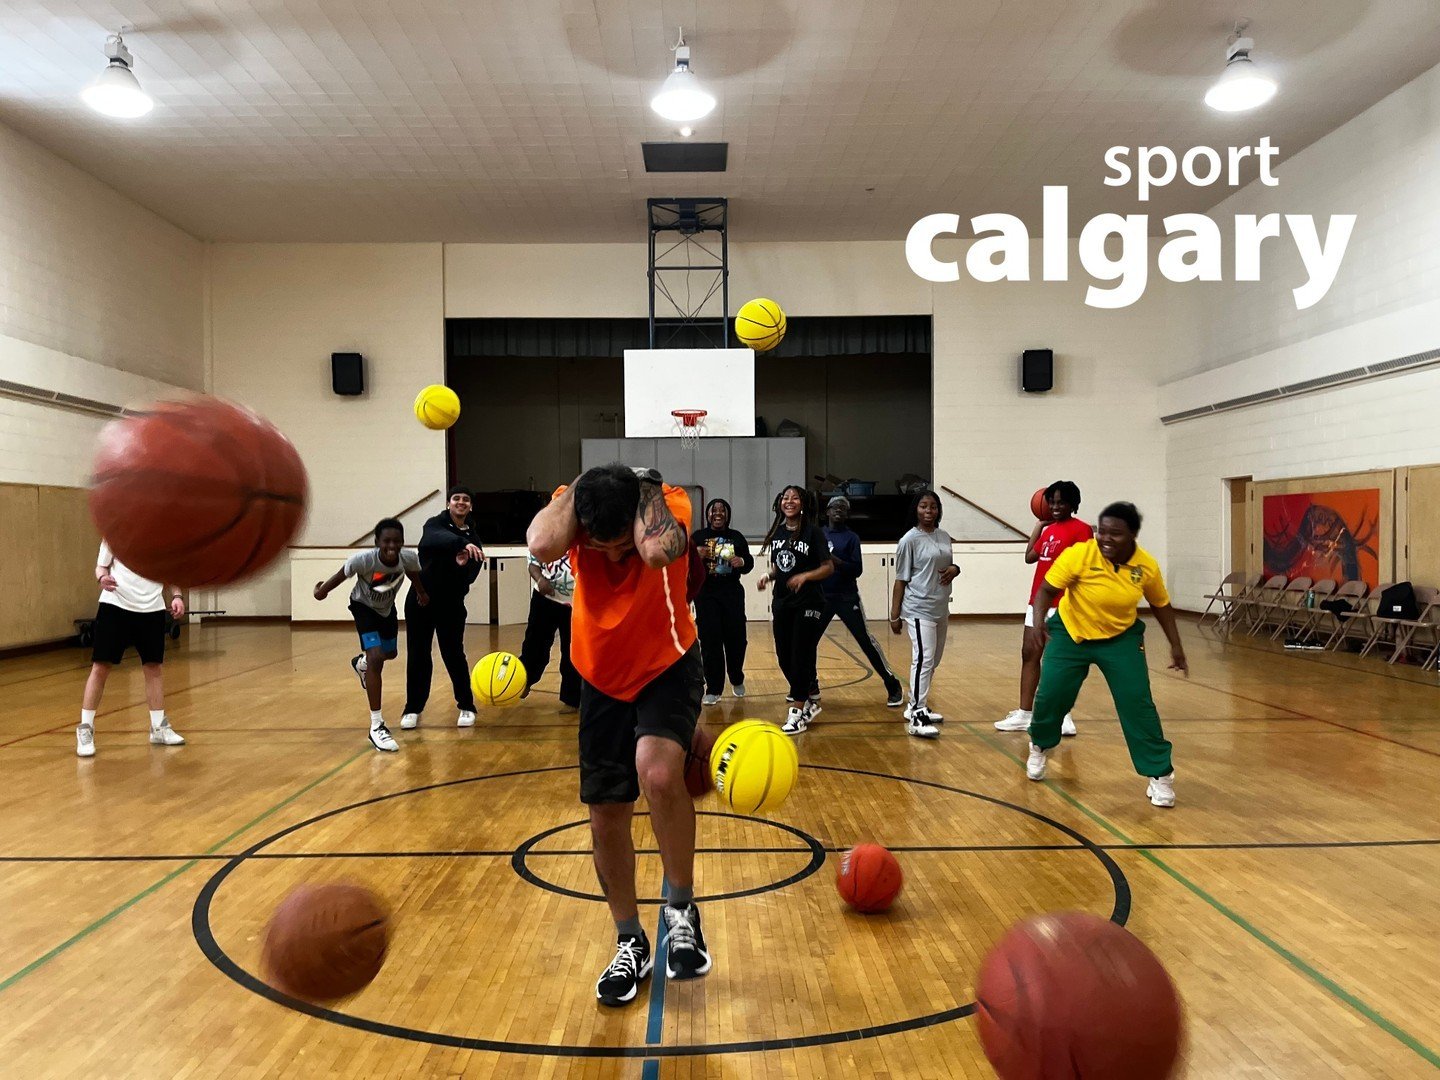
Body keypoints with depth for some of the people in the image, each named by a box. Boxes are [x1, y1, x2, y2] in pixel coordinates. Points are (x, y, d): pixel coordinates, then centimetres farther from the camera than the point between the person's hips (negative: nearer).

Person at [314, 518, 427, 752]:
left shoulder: (409, 557, -29)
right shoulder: (364, 559, -40)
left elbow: (413, 574, -5)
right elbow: (341, 575, -20)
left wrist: (421, 594, 14)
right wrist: (322, 590, -2)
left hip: (387, 607, 5)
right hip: (364, 607, -5)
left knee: (390, 653, 26)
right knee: (376, 658, -22)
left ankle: (361, 663, 64)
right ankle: (376, 726, -15)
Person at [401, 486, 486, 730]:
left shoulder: (473, 538, 2)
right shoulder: (434, 524, -7)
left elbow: (471, 576, -4)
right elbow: (438, 539, -33)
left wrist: (464, 565, -27)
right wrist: (463, 543, -52)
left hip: (451, 603, 1)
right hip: (421, 599, -1)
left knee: (454, 654, 0)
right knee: (417, 655, 4)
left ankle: (466, 707, 14)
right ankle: (413, 708, 18)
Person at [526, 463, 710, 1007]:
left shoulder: (670, 502, -25)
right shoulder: (573, 506, -18)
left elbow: (658, 552, -49)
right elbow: (543, 546, -42)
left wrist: (648, 488, -33)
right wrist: (578, 488, -29)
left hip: (668, 670, -3)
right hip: (602, 679, 3)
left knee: (658, 773, -31)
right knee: (606, 819, 6)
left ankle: (681, 908, -6)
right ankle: (631, 944, 30)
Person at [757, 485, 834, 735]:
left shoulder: (813, 532, -8)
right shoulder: (777, 532, 8)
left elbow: (829, 567, -8)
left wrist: (805, 576, -23)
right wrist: (768, 578, -1)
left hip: (808, 603, -6)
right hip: (782, 603, 6)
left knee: (801, 657, -6)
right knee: (784, 657, 8)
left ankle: (797, 712, 1)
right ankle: (811, 701, 27)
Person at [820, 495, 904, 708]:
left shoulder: (851, 537, -1)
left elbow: (857, 569, -9)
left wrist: (835, 560, -21)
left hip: (847, 597, -3)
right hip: (822, 596, 4)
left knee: (866, 641, -6)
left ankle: (894, 687, 2)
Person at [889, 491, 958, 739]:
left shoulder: (944, 537, 10)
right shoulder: (910, 540, -8)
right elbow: (901, 580, -6)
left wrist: (954, 569, -1)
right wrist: (894, 616, -7)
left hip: (941, 609, 8)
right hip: (919, 609, -7)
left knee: (933, 661, 13)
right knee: (923, 659, -16)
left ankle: (917, 706, 27)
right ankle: (917, 718, -15)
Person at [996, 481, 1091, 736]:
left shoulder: (1081, 529, -9)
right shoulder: (1049, 529, 14)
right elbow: (1030, 556, 20)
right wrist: (1039, 524, 21)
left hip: (1061, 605, -8)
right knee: (1029, 654, 9)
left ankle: (1063, 717, 9)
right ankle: (1025, 714, 16)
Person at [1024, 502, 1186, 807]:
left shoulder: (1147, 566, -15)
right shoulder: (1079, 554, -25)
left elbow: (1161, 605, 3)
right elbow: (1047, 589, -19)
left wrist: (1176, 646, 5)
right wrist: (1038, 621, -37)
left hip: (1121, 638, 1)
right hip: (1070, 634, -1)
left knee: (1137, 703, -9)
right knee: (1050, 696, -3)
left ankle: (1159, 774, 8)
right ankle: (1039, 747, 30)